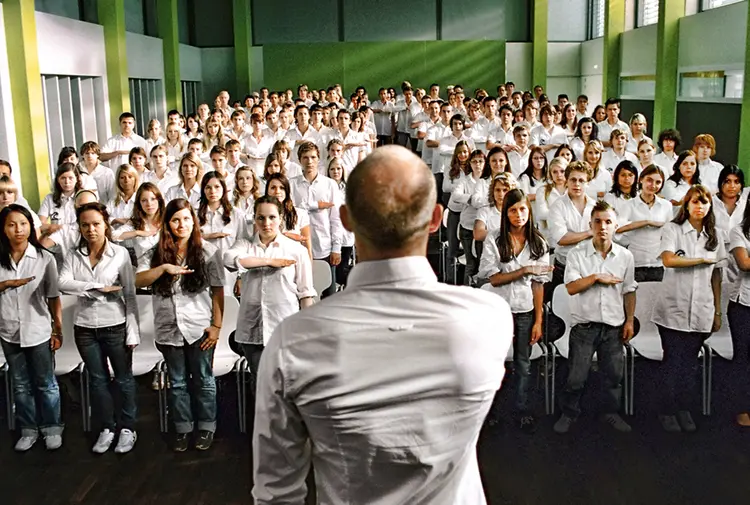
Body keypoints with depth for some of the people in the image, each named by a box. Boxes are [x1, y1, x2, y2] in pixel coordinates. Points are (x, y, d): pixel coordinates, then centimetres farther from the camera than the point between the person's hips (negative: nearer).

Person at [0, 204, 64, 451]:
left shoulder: (45, 258, -7)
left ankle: (52, 428, 24)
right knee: (21, 385, 14)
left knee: (46, 384, 10)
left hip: (39, 332, -2)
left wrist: (58, 330, -3)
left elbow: (53, 298, -3)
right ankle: (28, 430, 27)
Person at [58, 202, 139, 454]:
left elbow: (130, 295, -7)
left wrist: (133, 331, -11)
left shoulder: (120, 253, -7)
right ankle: (107, 428, 27)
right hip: (85, 328, 3)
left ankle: (128, 428, 22)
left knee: (124, 379, 8)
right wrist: (99, 288, -21)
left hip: (115, 326, -3)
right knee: (97, 380, 13)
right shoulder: (73, 256, 1)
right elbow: (63, 284, -16)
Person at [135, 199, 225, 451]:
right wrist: (164, 267, -26)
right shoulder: (155, 254, 3)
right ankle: (182, 428, 27)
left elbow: (218, 291, -3)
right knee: (177, 382, 14)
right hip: (169, 329, 2)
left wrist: (217, 325, -7)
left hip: (200, 329, -2)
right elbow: (138, 281, -10)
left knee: (203, 380, 10)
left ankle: (206, 426, 24)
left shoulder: (207, 252, -3)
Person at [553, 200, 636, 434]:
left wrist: (630, 321, 5)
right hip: (584, 325, -2)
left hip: (614, 327, 2)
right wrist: (597, 277, -18)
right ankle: (569, 413, 22)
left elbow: (629, 291, 9)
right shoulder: (577, 254, -5)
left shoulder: (625, 256, 3)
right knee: (576, 376, 3)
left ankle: (611, 413, 29)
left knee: (614, 375, 10)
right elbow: (571, 287, -14)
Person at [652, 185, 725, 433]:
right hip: (673, 310, -4)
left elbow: (716, 276, 12)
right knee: (673, 363, 1)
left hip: (701, 312, 4)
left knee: (689, 364, 9)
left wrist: (717, 312, 10)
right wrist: (703, 259, -9)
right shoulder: (672, 229, -3)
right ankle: (668, 412, 11)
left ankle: (684, 410, 19)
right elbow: (668, 260, -20)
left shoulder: (714, 236, 11)